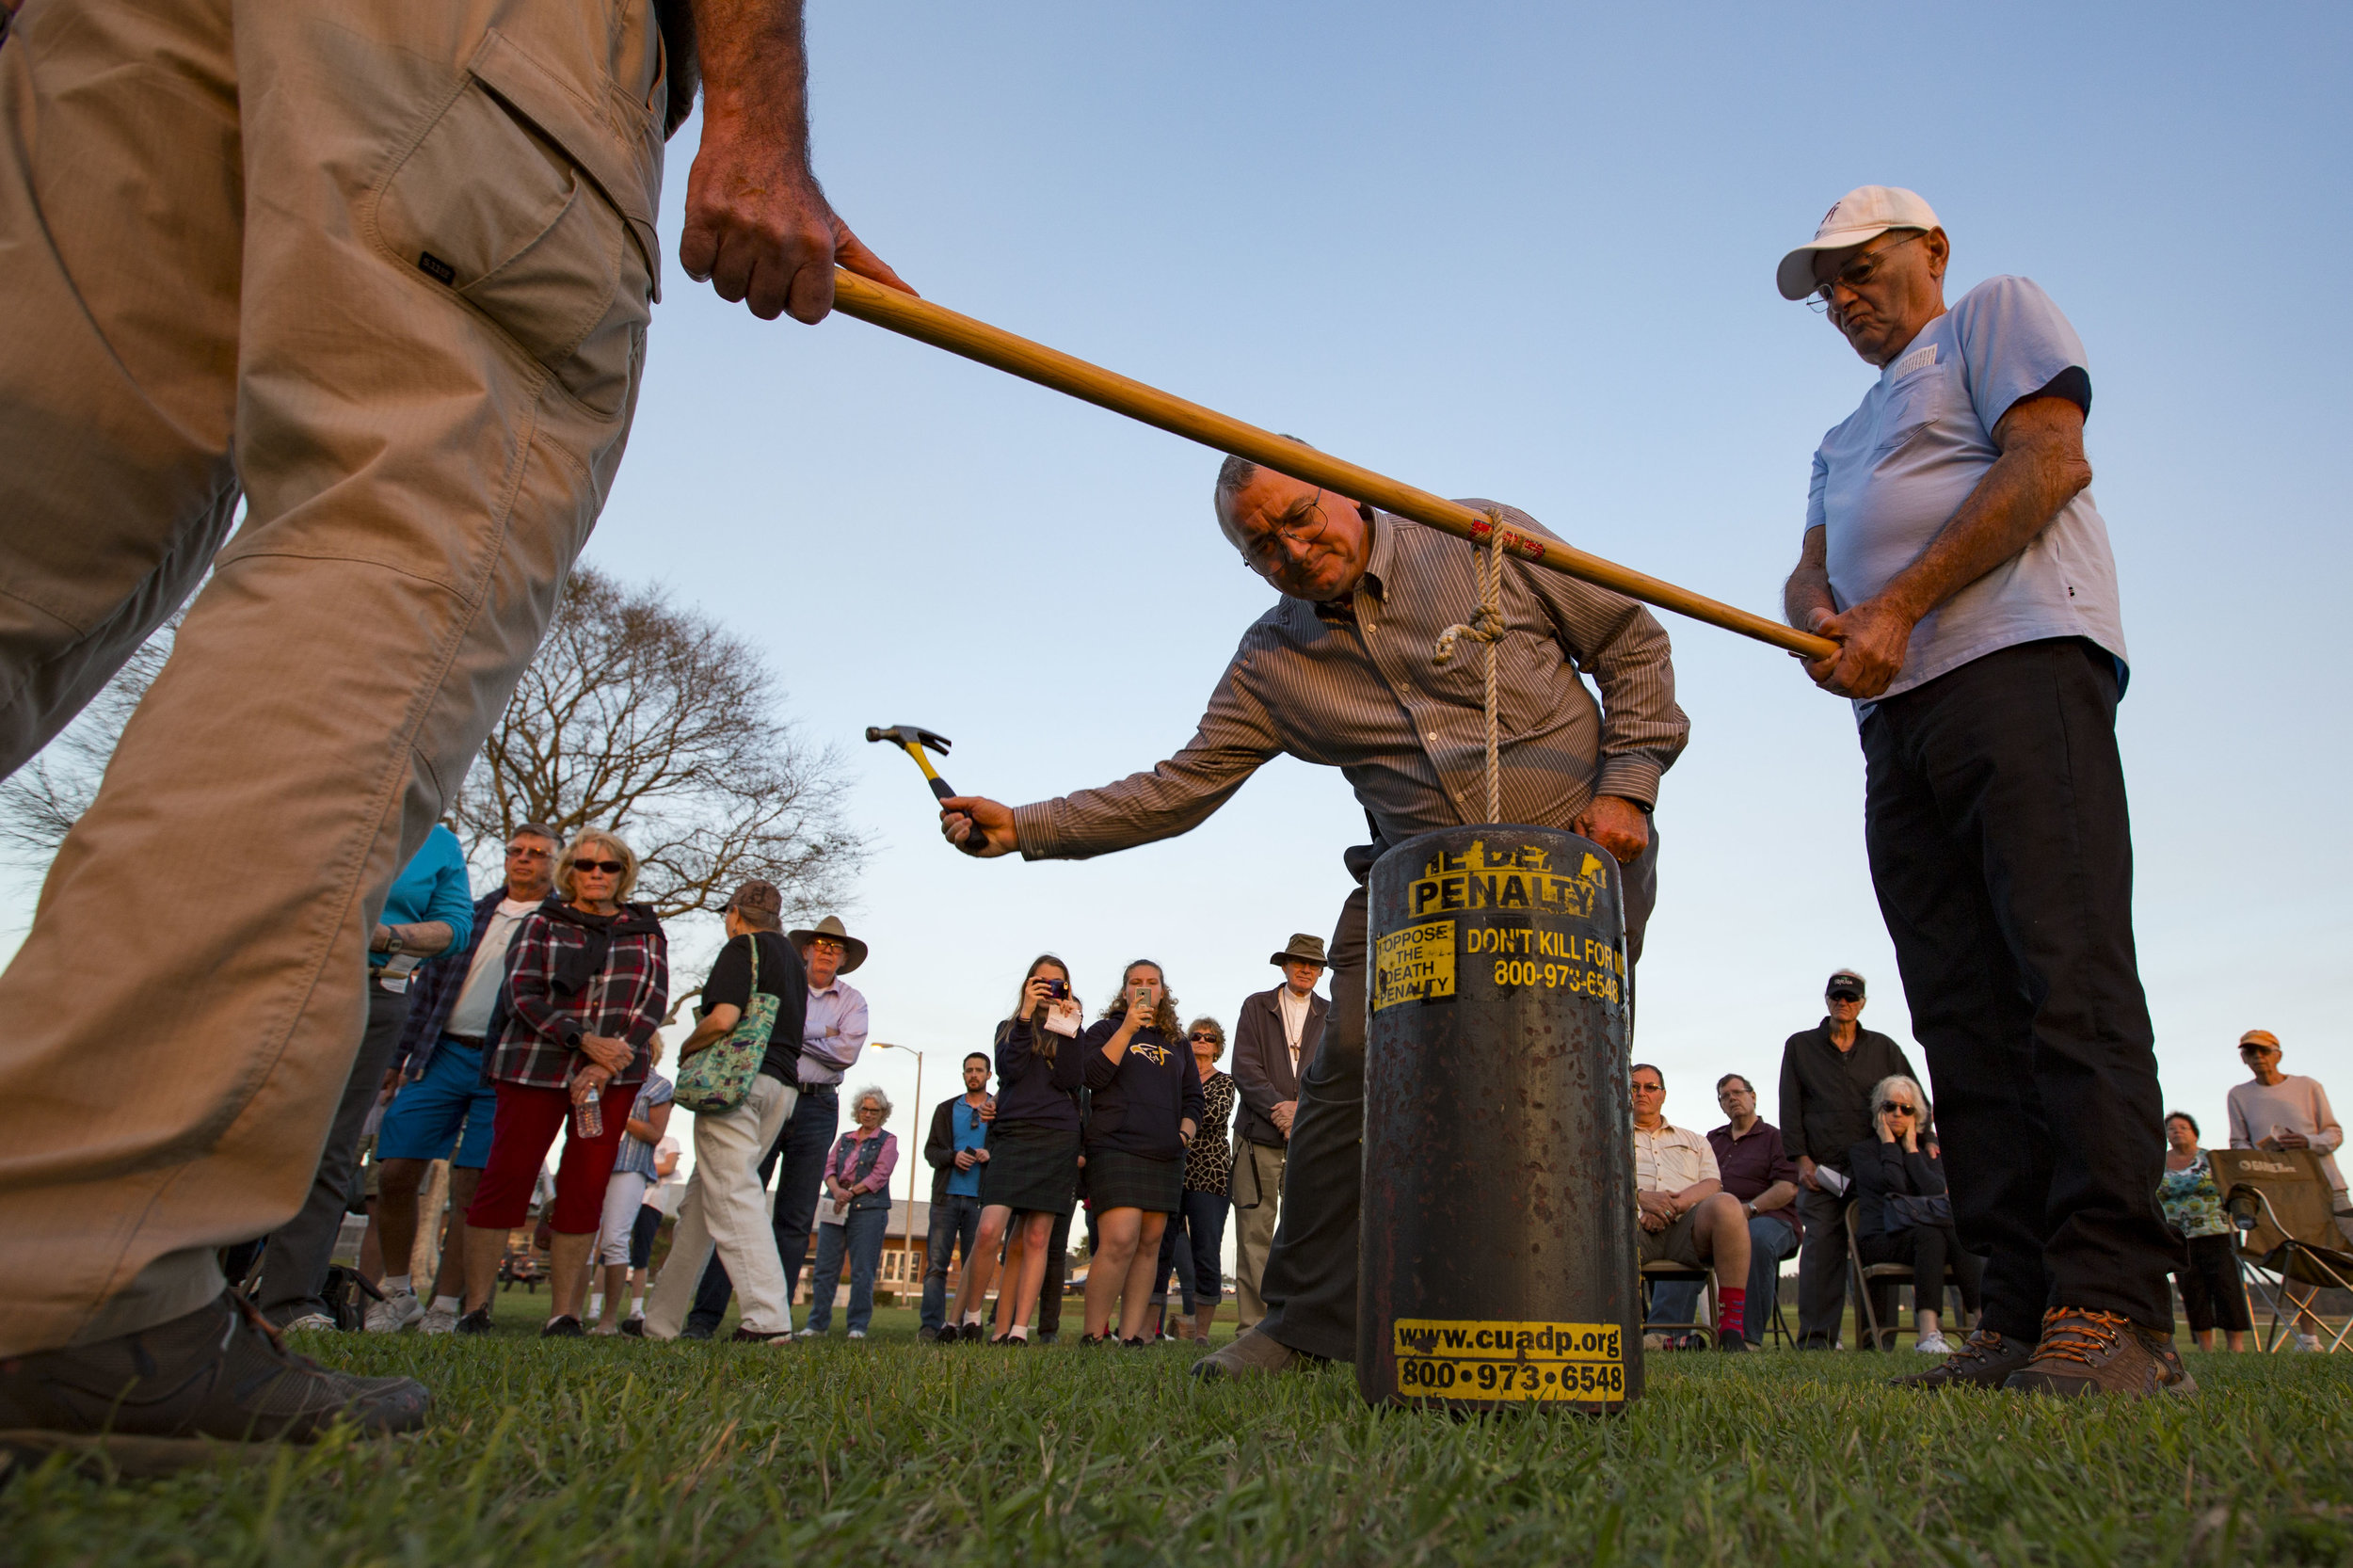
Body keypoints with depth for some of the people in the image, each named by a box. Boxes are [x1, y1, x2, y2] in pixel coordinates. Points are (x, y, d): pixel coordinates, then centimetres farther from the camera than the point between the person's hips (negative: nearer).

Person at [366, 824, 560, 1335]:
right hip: (442, 1054, 4)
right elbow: (427, 986, 18)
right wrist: (398, 1057, 13)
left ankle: (446, 1306, 10)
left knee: (471, 1189, -2)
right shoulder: (470, 914, 17)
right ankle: (398, 1292, 18)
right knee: (395, 1174, 0)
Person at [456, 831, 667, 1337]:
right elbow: (522, 994, -2)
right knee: (506, 1178, -3)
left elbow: (654, 1002, 3)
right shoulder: (541, 924, 9)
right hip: (535, 1065, -1)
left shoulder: (645, 931, 13)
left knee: (585, 1190, 0)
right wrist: (583, 1040, -16)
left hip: (615, 1074, 1)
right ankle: (475, 1310, 7)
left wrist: (607, 1065, -11)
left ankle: (563, 1315, 6)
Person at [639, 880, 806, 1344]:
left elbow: (723, 1018, -16)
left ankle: (769, 1318, -19)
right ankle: (661, 1319, 21)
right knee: (703, 1196, 14)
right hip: (782, 1085, 9)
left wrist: (687, 1049, 2)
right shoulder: (793, 959, 23)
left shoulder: (743, 947, -3)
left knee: (732, 1193, -11)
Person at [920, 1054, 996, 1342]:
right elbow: (930, 1150, 10)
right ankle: (931, 1326, -6)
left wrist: (990, 1154, -13)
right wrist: (952, 1157, -9)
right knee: (936, 1264, -5)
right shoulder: (946, 1110, 17)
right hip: (947, 1196, 1)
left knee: (975, 1265, -1)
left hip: (980, 1198, -1)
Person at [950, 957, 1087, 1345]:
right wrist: (1026, 1015, -8)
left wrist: (1066, 1026, -6)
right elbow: (1009, 1069, -4)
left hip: (1058, 1139, 1)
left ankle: (1019, 1330, 0)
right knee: (989, 1231, -14)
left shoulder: (1070, 1031, 16)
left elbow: (1071, 1079, -2)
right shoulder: (1010, 1028, 17)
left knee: (1036, 1237, -2)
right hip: (1012, 1135, -1)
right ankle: (968, 1316, 5)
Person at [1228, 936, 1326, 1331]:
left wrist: (1302, 1109, -10)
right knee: (1255, 1231, -3)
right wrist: (1278, 1108, -11)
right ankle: (1252, 1325, 1)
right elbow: (1244, 1067, 1)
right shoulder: (1256, 1006, 10)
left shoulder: (1331, 1016, 14)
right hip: (1259, 1133, -1)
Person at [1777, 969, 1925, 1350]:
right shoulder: (1800, 1046, 14)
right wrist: (1801, 1158, -1)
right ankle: (1816, 1339, -7)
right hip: (1822, 1169, -1)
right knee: (1821, 1249, -8)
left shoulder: (1884, 1048, 17)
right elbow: (1790, 1107, 7)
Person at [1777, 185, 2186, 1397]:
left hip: (2019, 663, -7)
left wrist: (1897, 606, -9)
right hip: (1897, 717, 7)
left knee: (2069, 978, -17)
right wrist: (1823, 621, -4)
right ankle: (2022, 1317, -3)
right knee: (1966, 1016, -2)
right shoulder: (1842, 441, 36)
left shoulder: (1998, 313, 16)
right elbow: (1810, 571, 22)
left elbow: (2048, 460, -2)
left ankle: (2112, 1310, -18)